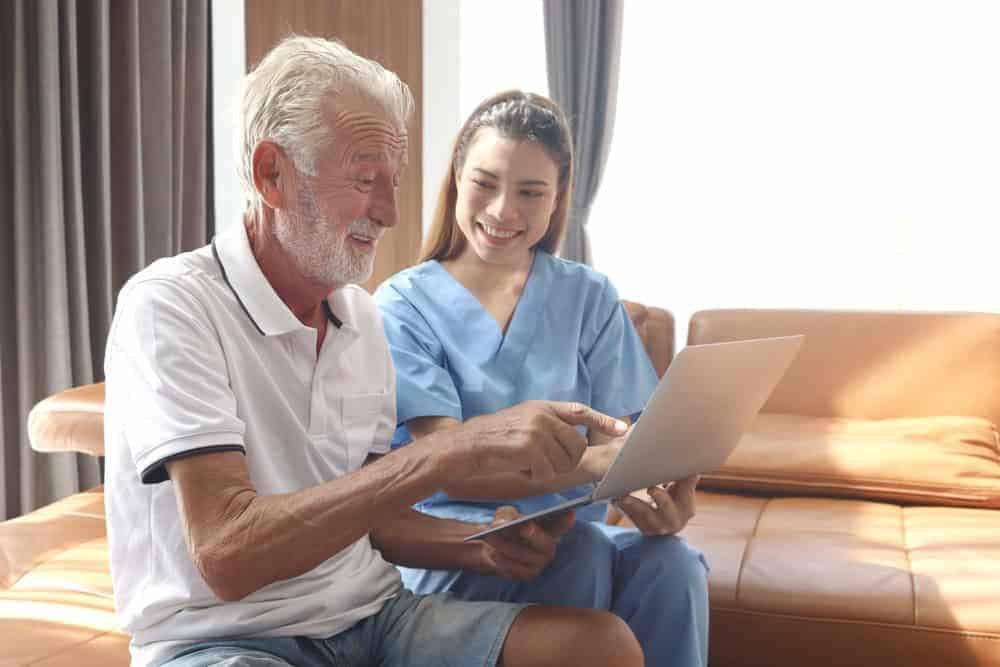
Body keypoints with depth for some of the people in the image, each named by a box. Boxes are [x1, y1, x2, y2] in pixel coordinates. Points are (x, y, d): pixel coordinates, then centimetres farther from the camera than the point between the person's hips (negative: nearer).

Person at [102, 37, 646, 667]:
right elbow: (224, 553, -26)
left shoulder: (362, 315, 7)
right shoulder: (169, 305, -14)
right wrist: (455, 448, -31)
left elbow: (373, 517, 12)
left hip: (370, 615, 7)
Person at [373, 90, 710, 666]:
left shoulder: (589, 298, 7)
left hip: (569, 535, 3)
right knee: (582, 554, -32)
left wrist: (659, 489, -26)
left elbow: (616, 443, -1)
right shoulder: (405, 303, -3)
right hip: (452, 545, -2)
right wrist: (593, 463, -33)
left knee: (671, 564, -29)